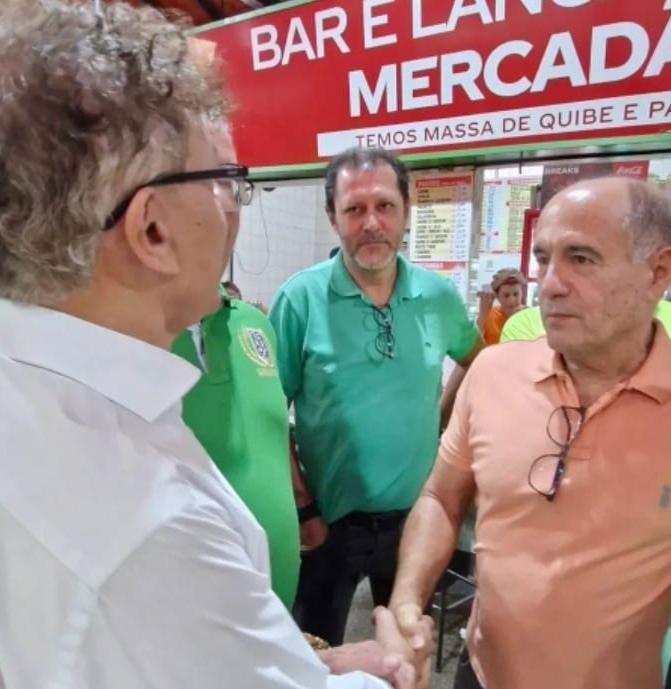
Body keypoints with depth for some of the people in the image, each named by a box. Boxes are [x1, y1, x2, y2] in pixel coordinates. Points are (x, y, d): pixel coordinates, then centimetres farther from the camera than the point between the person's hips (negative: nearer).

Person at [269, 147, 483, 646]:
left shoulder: (439, 296, -5)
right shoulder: (301, 298, -16)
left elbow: (477, 358, 15)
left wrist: (440, 418, 5)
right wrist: (303, 508, -13)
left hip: (416, 515, 4)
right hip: (329, 521, -3)